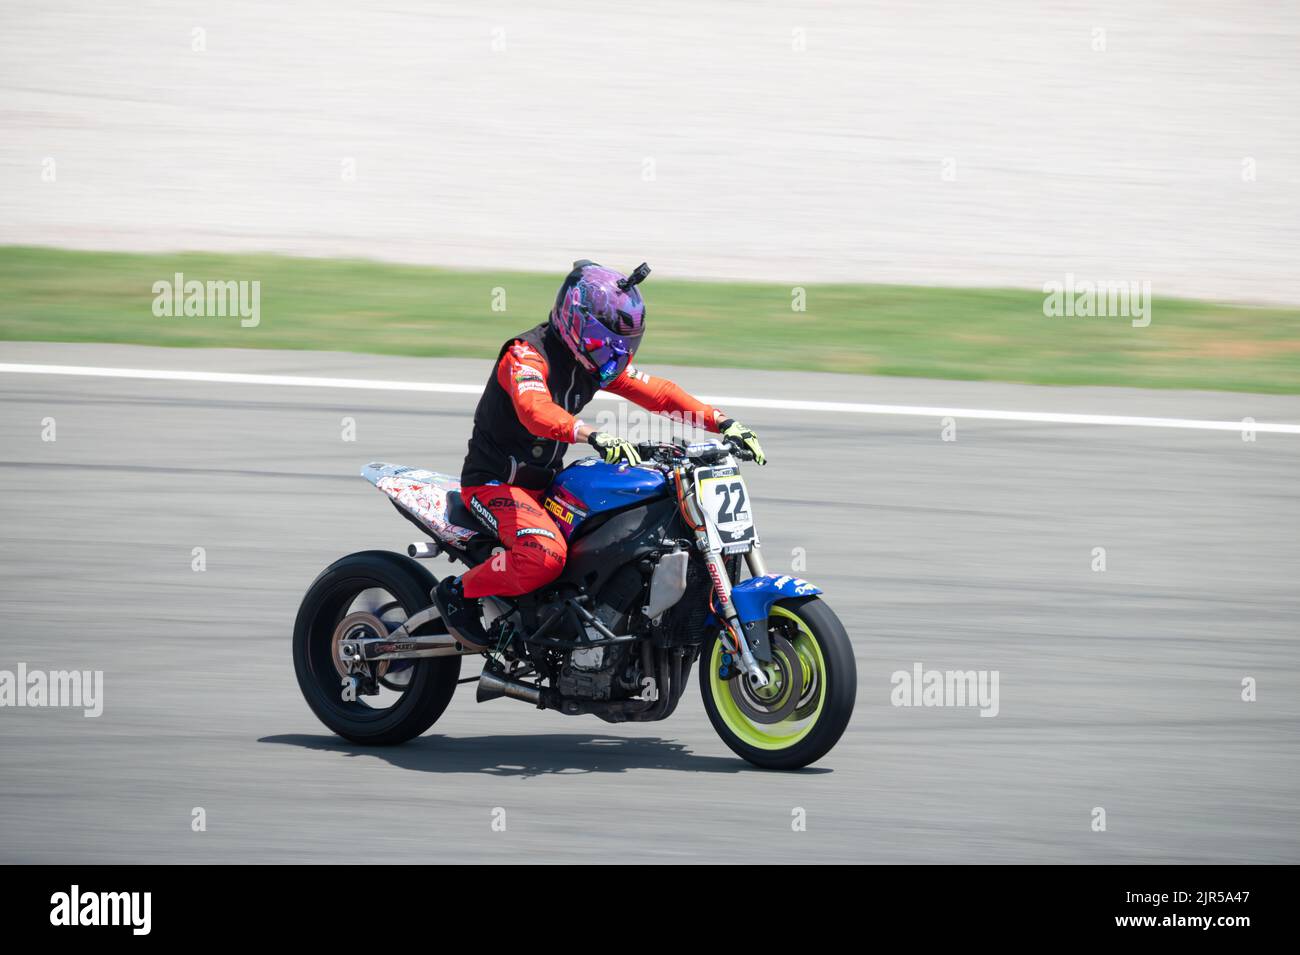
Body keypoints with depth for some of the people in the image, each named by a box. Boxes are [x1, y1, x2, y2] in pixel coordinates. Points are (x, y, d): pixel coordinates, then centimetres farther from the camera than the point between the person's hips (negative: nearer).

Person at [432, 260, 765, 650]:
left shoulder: (598, 361, 6)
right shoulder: (527, 354, -20)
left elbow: (656, 392, 4)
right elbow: (534, 410, -40)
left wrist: (724, 423, -9)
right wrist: (593, 435, -56)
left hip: (547, 482, 8)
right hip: (495, 482, -8)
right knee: (545, 557, -33)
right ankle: (458, 591, -11)